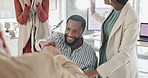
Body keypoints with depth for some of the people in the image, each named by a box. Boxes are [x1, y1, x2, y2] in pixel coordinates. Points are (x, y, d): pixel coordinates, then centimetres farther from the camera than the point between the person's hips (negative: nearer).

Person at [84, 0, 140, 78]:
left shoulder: (132, 20, -28)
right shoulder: (114, 9, -4)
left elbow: (125, 54, -28)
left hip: (122, 66, -7)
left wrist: (97, 71, -30)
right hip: (106, 57, 7)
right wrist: (94, 13, 24)